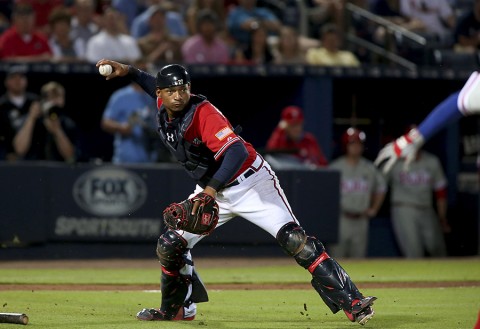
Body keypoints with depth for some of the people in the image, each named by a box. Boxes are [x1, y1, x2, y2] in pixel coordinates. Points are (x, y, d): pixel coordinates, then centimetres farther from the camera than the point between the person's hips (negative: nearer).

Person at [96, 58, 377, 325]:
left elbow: (238, 152, -38)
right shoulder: (164, 110, -4)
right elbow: (155, 86, 21)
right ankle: (177, 309, 25)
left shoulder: (203, 113, -27)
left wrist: (211, 189, -48)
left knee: (294, 240, -21)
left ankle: (351, 302, -25)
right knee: (170, 245, 3)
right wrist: (128, 71, 7)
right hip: (211, 189, 8)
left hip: (249, 181, -8)